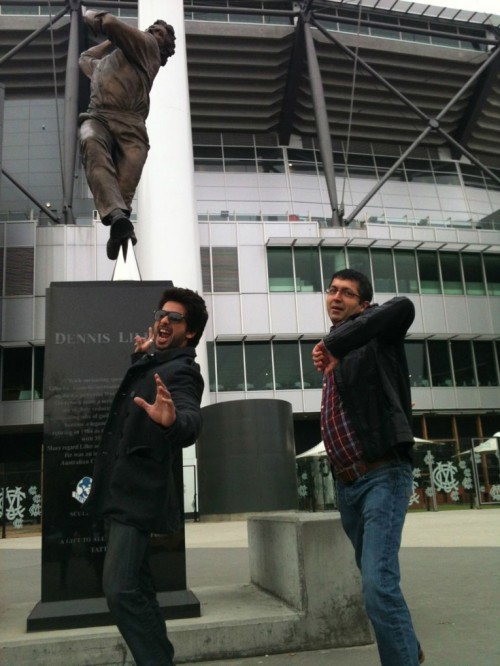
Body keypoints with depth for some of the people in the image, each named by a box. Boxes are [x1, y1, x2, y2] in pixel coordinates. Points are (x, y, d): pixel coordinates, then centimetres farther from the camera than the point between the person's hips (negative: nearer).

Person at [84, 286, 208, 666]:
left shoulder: (181, 371, -15)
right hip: (118, 490, 10)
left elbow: (192, 418, -35)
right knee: (136, 587, 17)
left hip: (135, 493, -10)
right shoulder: (149, 362, 12)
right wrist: (142, 356, 20)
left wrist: (173, 421, -58)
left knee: (120, 589, -19)